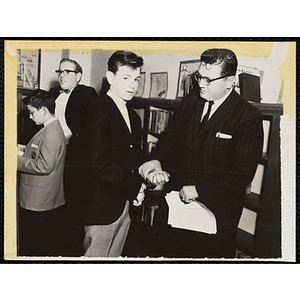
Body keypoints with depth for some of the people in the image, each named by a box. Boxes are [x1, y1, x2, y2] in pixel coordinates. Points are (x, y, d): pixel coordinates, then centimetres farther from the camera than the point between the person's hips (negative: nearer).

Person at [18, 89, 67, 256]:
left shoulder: (51, 134, -19)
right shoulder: (52, 129, 13)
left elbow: (45, 166, -24)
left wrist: (20, 160, -13)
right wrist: (25, 153, 7)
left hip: (39, 204, -10)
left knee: (32, 249, 2)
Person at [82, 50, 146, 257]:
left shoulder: (134, 117, 14)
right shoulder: (98, 112, -13)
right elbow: (99, 164, -22)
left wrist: (138, 189, 1)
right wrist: (135, 187, -13)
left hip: (126, 204, 8)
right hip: (102, 207, -8)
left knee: (114, 256, 17)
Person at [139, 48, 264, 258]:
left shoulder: (249, 117, -15)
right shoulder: (190, 102, 3)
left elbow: (242, 173, -18)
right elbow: (170, 139, 10)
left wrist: (199, 190, -19)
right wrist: (158, 161, -11)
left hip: (218, 212, -5)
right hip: (180, 202, 5)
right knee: (174, 252, 19)